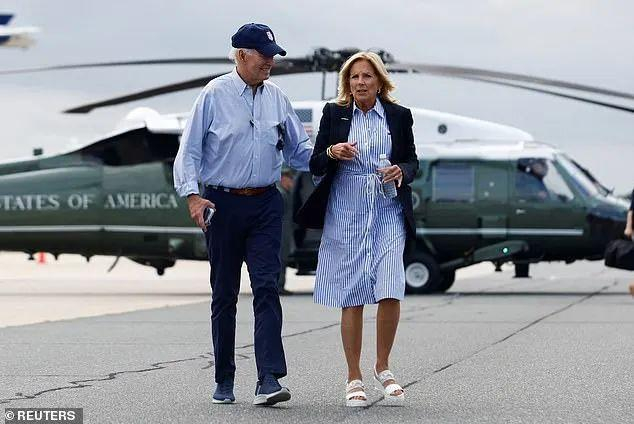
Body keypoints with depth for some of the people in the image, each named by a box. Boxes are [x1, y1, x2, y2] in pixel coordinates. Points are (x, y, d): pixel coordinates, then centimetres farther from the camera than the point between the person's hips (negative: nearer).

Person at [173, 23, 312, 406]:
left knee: (267, 288, -10)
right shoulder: (215, 95, -4)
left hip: (266, 205, 2)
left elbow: (299, 149, 14)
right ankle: (224, 381, 15)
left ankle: (269, 379, -16)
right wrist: (192, 194, -16)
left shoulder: (276, 97, 7)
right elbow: (189, 150, -3)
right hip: (223, 204, -2)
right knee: (224, 294, 6)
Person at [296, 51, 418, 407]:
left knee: (390, 294, -12)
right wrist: (331, 153, -15)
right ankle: (354, 379, 13)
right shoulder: (334, 114, 5)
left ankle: (383, 366, 11)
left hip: (388, 215, 0)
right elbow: (315, 166, 6)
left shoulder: (399, 116, 7)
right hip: (346, 215, 0)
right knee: (352, 300, 2)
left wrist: (402, 172, -8)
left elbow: (412, 161, 14)